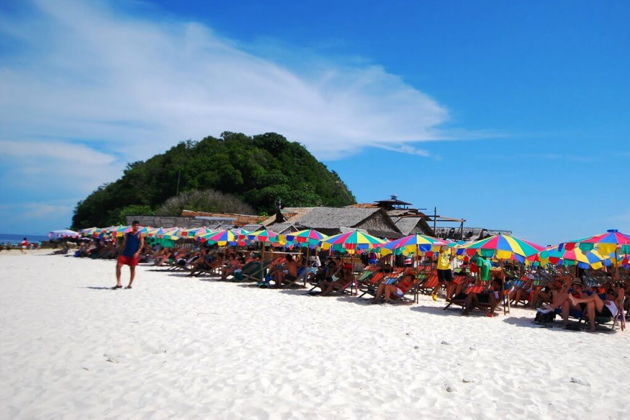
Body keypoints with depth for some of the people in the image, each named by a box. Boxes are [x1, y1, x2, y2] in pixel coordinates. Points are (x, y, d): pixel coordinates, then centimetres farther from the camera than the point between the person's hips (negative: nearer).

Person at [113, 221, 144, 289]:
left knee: (132, 268, 3)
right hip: (125, 253, 4)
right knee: (118, 265, -10)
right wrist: (122, 251, 12)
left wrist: (137, 252, -19)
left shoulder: (139, 235, 2)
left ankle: (130, 284, 13)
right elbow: (124, 244, 19)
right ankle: (118, 283, -5)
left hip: (134, 254, -4)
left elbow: (142, 244, -7)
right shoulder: (127, 234, 14)